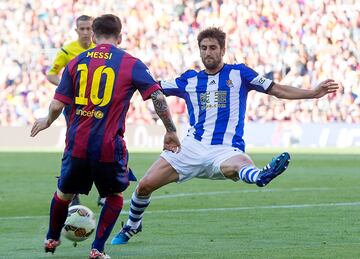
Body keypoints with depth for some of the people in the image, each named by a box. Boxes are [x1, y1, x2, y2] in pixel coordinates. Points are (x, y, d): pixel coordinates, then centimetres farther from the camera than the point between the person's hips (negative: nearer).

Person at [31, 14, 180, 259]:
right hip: (109, 146, -2)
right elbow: (158, 98, -9)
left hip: (77, 144, 2)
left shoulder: (76, 62, 6)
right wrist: (171, 132, 1)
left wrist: (47, 121, 22)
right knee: (115, 196, 21)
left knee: (64, 193, 24)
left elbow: (57, 105, 2)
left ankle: (52, 239, 42)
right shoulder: (131, 64, -1)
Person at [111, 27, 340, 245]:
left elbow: (277, 90, 5)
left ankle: (260, 176, -77)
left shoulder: (239, 73, 6)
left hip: (225, 151, -3)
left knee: (238, 165, -40)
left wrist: (314, 93, -4)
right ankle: (132, 226, 25)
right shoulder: (189, 80, 14)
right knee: (145, 186, -3)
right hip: (192, 147, 3)